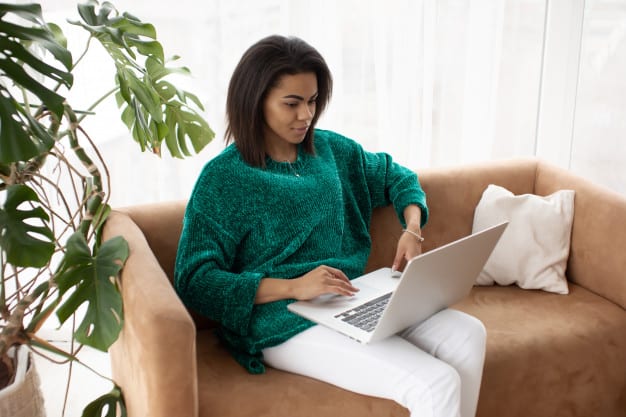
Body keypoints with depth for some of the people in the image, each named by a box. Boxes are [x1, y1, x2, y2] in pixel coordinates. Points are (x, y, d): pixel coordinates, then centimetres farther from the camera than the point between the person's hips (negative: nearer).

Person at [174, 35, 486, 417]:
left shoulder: (330, 149, 10)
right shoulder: (223, 179, -7)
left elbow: (397, 177, 24)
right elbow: (195, 281, -13)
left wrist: (412, 229, 2)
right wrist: (294, 287, -23)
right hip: (285, 322, -6)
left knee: (469, 335, -16)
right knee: (437, 385, -22)